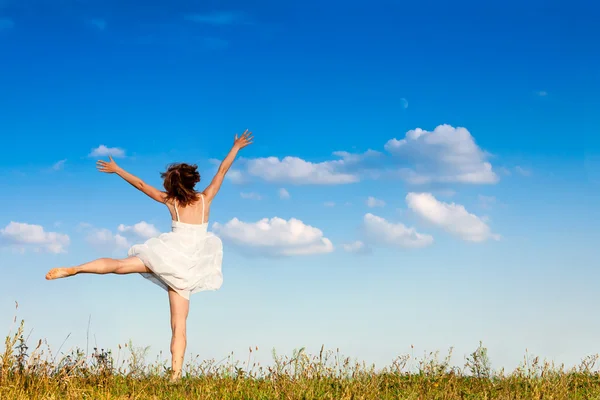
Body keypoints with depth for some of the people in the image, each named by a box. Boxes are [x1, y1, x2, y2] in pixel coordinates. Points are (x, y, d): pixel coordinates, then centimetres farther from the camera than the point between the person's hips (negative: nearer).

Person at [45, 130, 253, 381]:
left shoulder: (170, 201, 7)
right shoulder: (205, 199, 7)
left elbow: (140, 185, 14)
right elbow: (222, 171, 15)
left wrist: (116, 169, 24)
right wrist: (236, 147, 25)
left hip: (170, 256, -1)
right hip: (188, 267, 2)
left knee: (118, 265, 0)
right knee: (178, 325, 1)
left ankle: (71, 270, -15)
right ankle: (176, 373, -7)